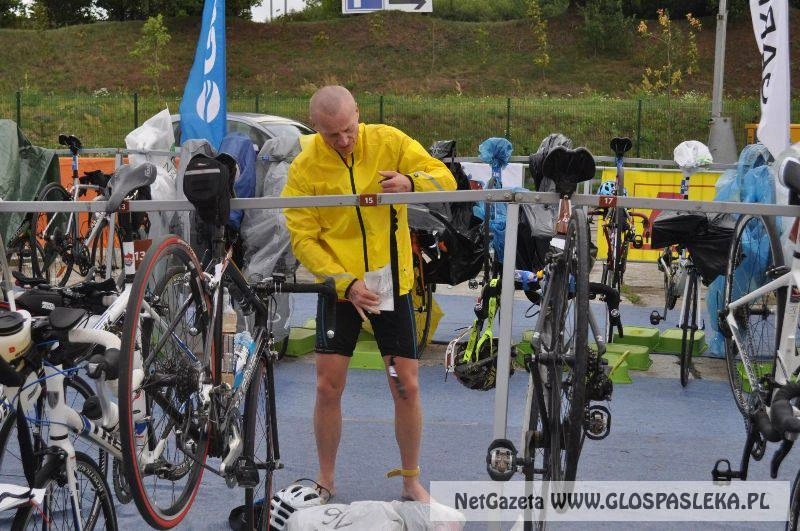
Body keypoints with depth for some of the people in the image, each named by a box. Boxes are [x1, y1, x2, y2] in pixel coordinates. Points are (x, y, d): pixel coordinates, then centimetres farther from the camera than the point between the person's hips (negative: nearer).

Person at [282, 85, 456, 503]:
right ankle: (326, 480, 19)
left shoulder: (389, 141, -7)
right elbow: (302, 238, -9)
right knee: (329, 387, 0)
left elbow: (445, 180, -7)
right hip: (338, 286, 0)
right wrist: (347, 284, -20)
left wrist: (411, 182, -30)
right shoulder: (305, 167, -9)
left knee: (406, 386, 3)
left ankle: (411, 481, 20)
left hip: (392, 283, 1)